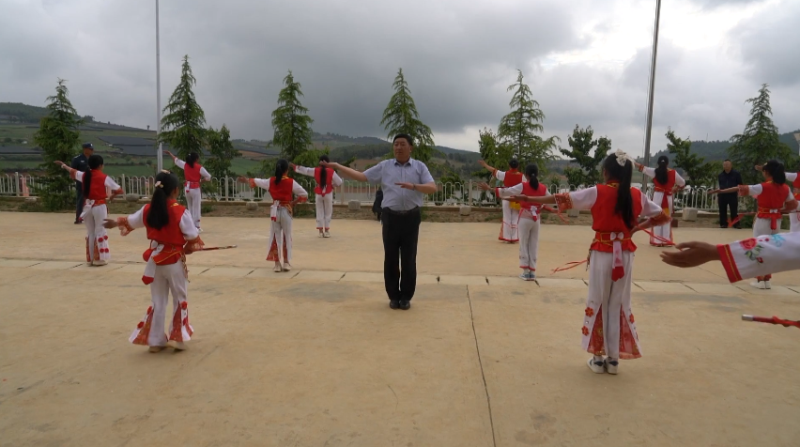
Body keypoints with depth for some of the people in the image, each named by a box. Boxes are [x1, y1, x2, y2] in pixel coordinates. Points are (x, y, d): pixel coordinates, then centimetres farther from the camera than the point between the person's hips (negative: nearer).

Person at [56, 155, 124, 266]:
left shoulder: (84, 175, 6)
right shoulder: (104, 178, -8)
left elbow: (72, 171, 26)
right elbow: (119, 190, -8)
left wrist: (63, 164, 46)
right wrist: (111, 197, 10)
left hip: (87, 207, 5)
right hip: (99, 207, -5)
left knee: (90, 232, 15)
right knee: (100, 232, 1)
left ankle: (91, 258, 18)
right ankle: (100, 258, 1)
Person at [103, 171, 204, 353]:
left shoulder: (147, 210, -2)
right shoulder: (181, 212, -18)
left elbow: (129, 221, 18)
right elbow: (193, 238, -14)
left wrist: (116, 222, 40)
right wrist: (188, 249, 8)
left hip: (155, 261, 5)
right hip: (174, 261, -4)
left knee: (157, 301, 16)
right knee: (179, 299, 13)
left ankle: (155, 340, 23)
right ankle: (177, 337, 15)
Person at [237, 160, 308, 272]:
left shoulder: (270, 181, -1)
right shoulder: (291, 182, -10)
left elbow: (255, 181, 14)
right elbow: (304, 194, -7)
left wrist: (245, 180, 32)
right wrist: (294, 202, 3)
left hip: (275, 211, 3)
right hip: (286, 211, -3)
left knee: (275, 237, 11)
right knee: (287, 237, 8)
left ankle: (277, 264, 12)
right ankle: (286, 263, 9)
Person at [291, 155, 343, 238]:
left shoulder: (315, 170, -5)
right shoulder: (331, 171, -10)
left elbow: (304, 170, 4)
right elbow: (339, 182, -6)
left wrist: (294, 166, 17)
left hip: (319, 194, 2)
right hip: (328, 194, -2)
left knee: (319, 212, 11)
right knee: (328, 213, 8)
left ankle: (321, 231, 10)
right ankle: (326, 231, 8)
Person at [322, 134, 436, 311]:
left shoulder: (419, 166, 5)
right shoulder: (384, 166, 9)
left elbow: (433, 188, -5)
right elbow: (361, 176, 7)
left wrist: (413, 186, -23)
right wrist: (336, 166, 1)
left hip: (411, 218, -1)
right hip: (391, 217, 1)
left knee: (408, 259, 5)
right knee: (391, 259, 6)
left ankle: (406, 297, 18)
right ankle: (393, 296, 19)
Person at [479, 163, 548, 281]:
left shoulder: (523, 186, -11)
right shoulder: (543, 188, 0)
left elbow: (505, 192, -13)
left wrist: (489, 188, -9)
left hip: (524, 219, -3)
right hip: (536, 220, 3)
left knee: (524, 244, 6)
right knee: (534, 245, 10)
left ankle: (526, 271, 5)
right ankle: (532, 272, 11)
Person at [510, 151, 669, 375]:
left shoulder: (597, 192, -9)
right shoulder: (637, 195, 2)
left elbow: (561, 199, -8)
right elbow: (663, 216, 11)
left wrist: (528, 198, -1)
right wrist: (637, 228, 11)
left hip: (602, 254, -3)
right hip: (625, 255, 3)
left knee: (598, 304, 9)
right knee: (619, 305, 12)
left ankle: (598, 358, 15)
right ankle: (613, 359, 19)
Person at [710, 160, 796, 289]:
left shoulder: (763, 187, -18)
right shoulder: (785, 188, 1)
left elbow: (742, 189, -22)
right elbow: (794, 205, 9)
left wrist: (721, 191, -21)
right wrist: (779, 209, 12)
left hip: (763, 221, -6)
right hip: (776, 221, 6)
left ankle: (760, 280, 8)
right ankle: (767, 280, 19)